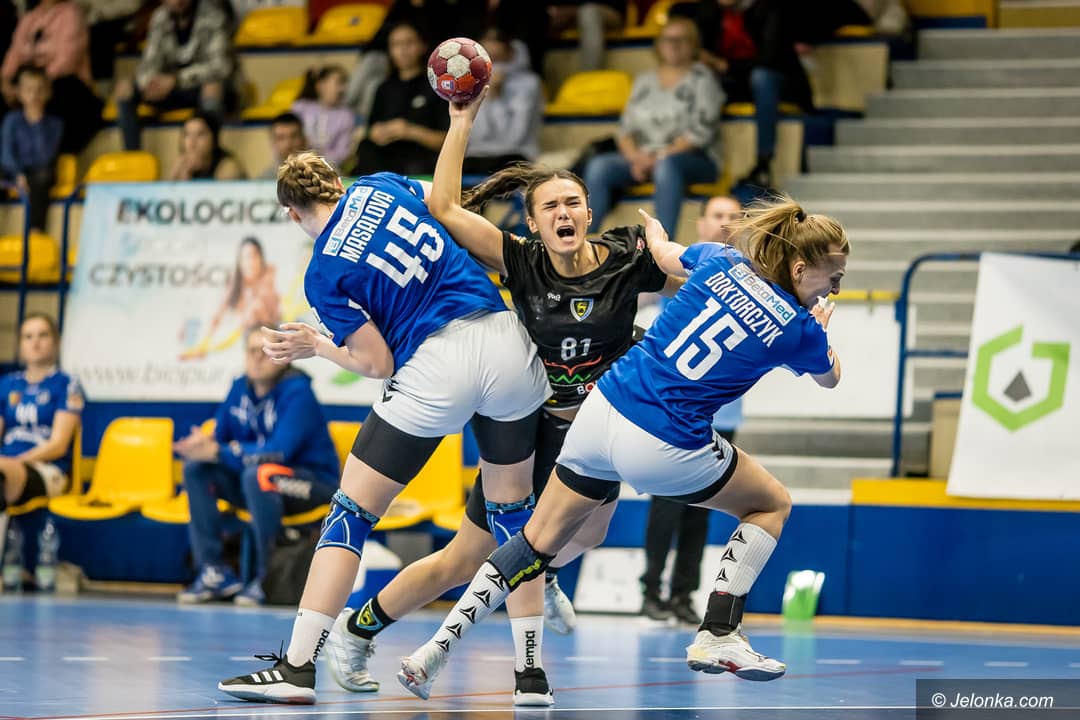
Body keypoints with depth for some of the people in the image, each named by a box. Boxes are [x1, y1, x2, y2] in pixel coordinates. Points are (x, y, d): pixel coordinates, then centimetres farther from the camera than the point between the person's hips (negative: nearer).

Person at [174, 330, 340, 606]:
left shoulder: (297, 392, -18)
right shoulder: (240, 388, 3)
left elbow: (279, 452, -27)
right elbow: (219, 438, 8)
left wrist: (218, 452, -30)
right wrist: (203, 446, -17)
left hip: (315, 483, -7)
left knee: (258, 473, -37)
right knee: (196, 468, -11)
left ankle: (268, 578, -26)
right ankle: (213, 571, -12)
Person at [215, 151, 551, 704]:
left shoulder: (324, 275, -1)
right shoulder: (380, 187, 11)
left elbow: (378, 364, 0)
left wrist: (313, 346, 14)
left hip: (437, 367, -5)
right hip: (507, 340, 5)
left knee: (352, 509, 6)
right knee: (512, 508, 18)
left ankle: (297, 666, 2)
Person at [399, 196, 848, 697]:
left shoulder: (721, 260, 4)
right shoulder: (798, 329, -6)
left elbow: (664, 255, 28)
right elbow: (830, 377, 19)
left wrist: (655, 232, 51)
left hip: (602, 408, 5)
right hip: (663, 450, -5)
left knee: (537, 544, 16)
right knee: (773, 505, 19)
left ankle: (431, 653, 12)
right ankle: (717, 638, 10)